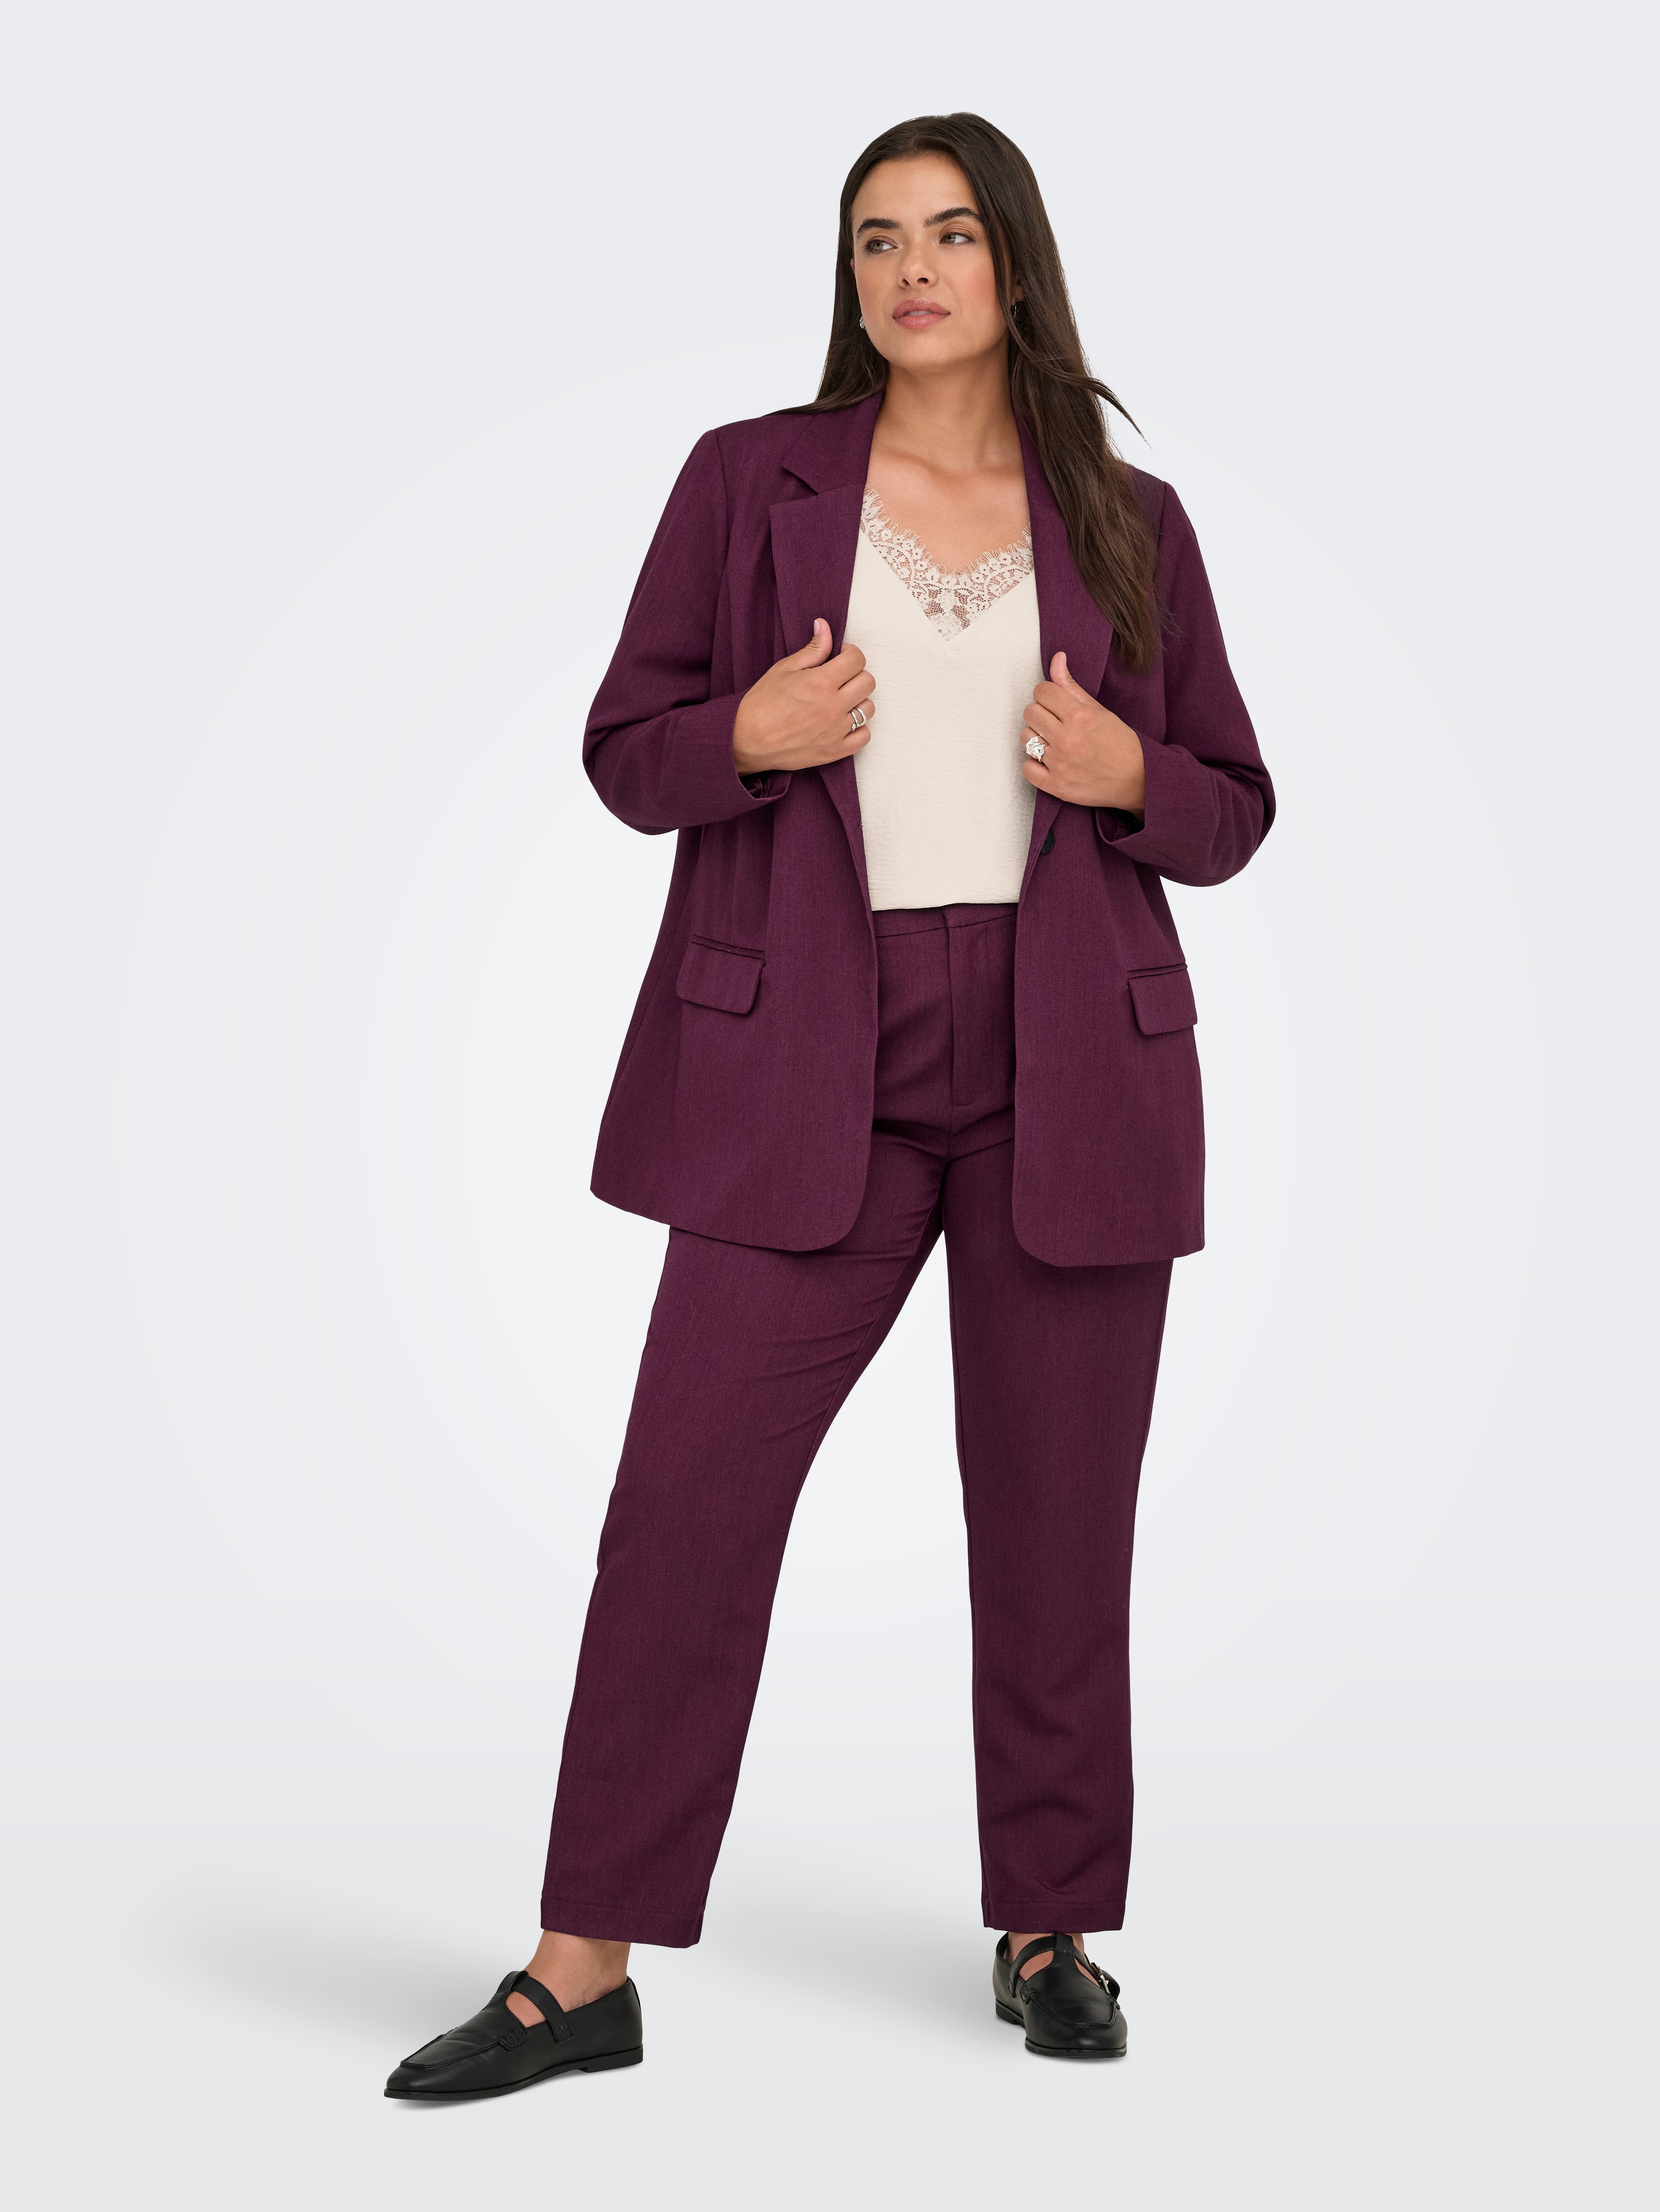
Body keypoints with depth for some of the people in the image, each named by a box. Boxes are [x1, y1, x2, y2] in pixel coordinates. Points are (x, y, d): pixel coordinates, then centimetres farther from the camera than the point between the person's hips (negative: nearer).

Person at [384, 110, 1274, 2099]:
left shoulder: (1128, 524, 8)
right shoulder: (748, 481, 5)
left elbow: (1231, 811, 12)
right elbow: (625, 752, 6)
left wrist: (1128, 777, -10)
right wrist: (746, 736, -14)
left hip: (1068, 1074, 1)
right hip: (809, 1071, -1)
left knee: (1058, 1527, 7)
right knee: (685, 1496, -4)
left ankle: (1051, 1934, 25)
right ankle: (583, 1973, 7)